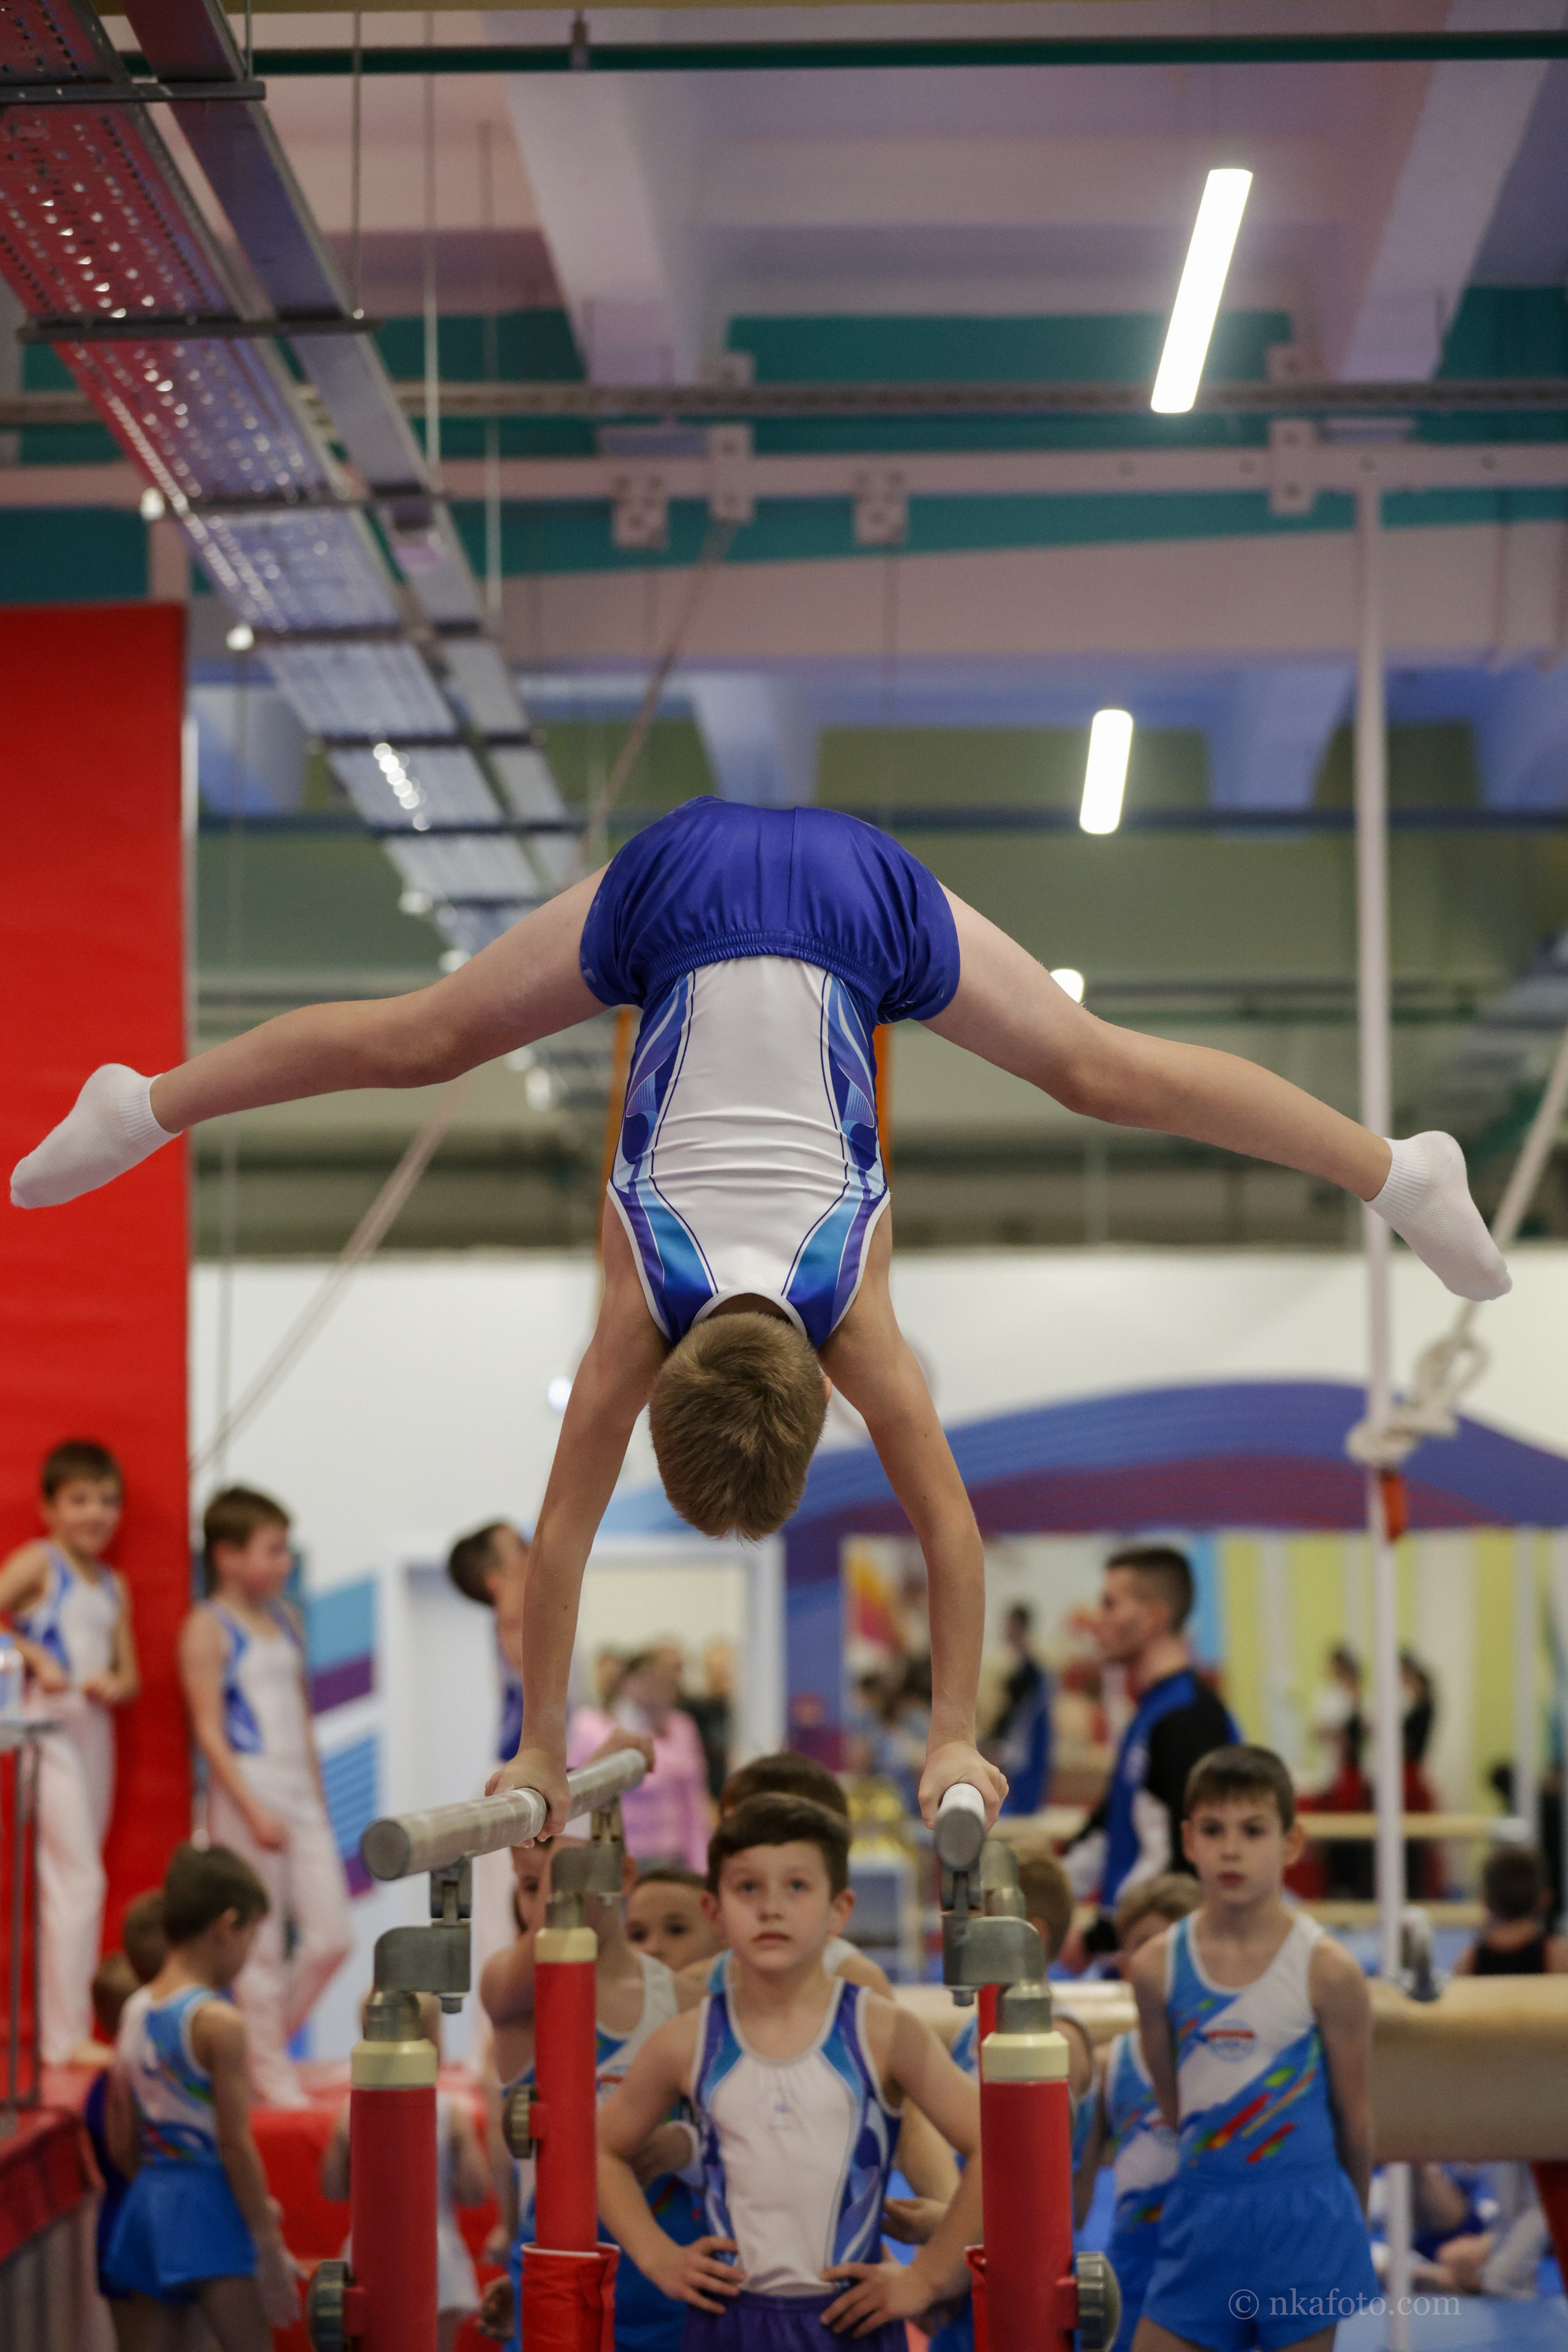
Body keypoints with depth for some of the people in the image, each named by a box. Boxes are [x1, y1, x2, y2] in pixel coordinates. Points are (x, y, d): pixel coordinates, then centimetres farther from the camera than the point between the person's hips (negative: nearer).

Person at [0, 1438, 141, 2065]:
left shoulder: (114, 1586, 15)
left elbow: (131, 1676, 13)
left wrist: (114, 1685, -8)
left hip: (96, 1730, 7)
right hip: (50, 1729, -7)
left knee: (68, 1882, 10)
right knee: (78, 1878, -11)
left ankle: (60, 2029, 16)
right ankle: (67, 2033, -9)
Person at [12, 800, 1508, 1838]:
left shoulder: (859, 1317, -25)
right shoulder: (633, 1311, -25)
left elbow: (948, 1528, -19)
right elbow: (561, 1532, -19)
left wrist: (955, 1735, -11)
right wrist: (542, 1747, -15)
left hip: (854, 901, -1)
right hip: (682, 892, 1)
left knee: (1099, 1072, 10)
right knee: (421, 1041, 16)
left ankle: (1405, 1176, 24)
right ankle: (142, 1108, 36)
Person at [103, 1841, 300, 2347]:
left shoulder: (134, 2011, 8)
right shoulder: (218, 2021, -14)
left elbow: (121, 2143, 11)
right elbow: (235, 2144, -15)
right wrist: (270, 2248, -11)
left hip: (145, 2205, 8)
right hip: (208, 2206, -7)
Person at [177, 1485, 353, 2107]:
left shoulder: (286, 1620, 14)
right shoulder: (209, 1628, -7)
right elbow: (210, 1731, -12)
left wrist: (317, 1797, 17)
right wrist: (254, 1810, -18)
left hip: (299, 1795, 7)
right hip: (249, 1793, -7)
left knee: (331, 1939, 4)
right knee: (261, 1947, 0)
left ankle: (262, 2047, 20)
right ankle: (272, 2075, 9)